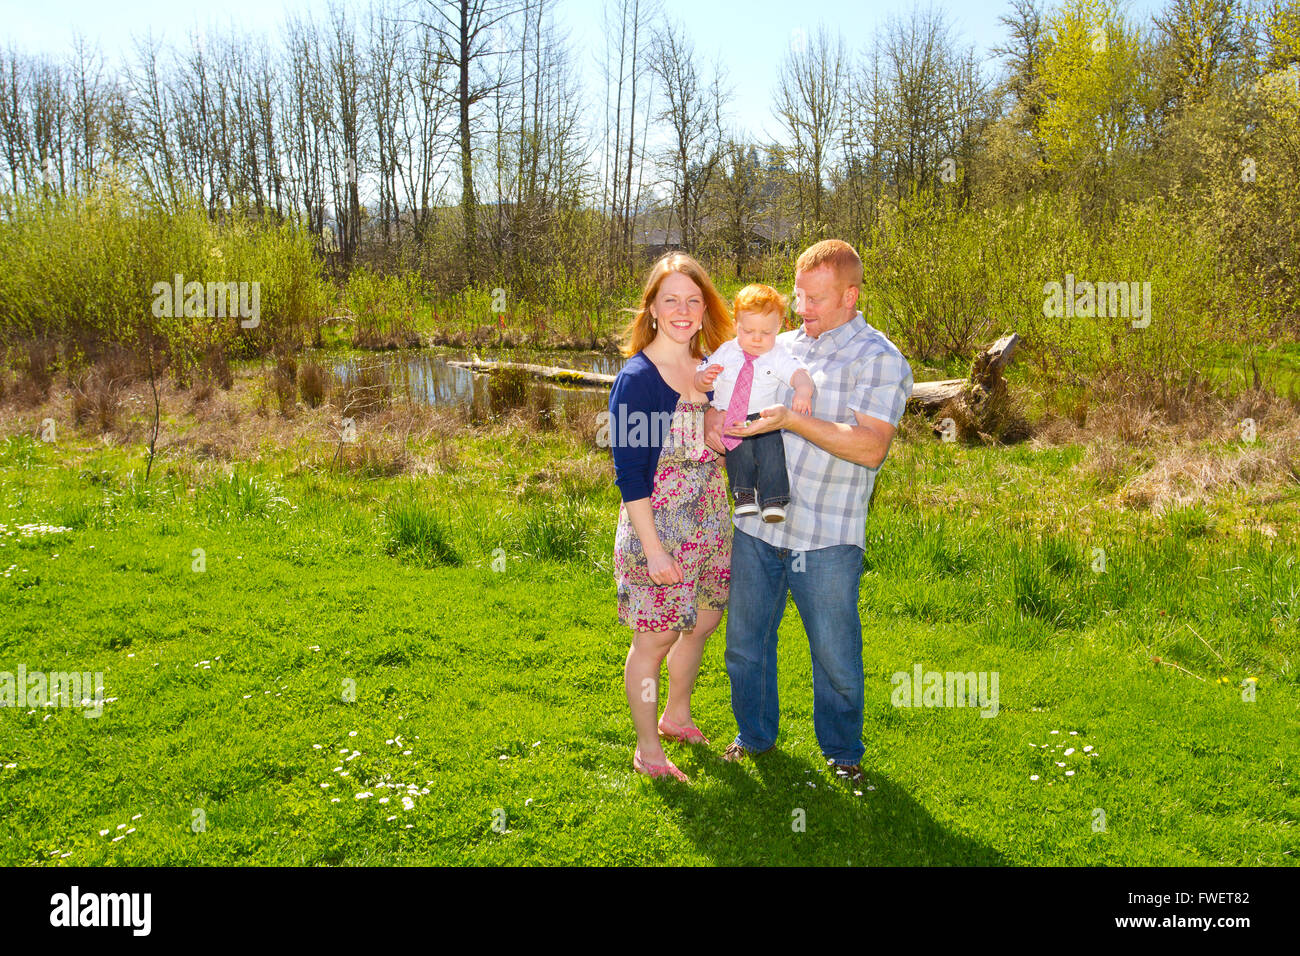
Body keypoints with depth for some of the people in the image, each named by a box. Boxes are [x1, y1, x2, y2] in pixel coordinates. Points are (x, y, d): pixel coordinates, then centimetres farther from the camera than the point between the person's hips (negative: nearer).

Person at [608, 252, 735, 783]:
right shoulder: (637, 378, -15)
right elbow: (629, 471, -17)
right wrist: (653, 547, -20)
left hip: (708, 527, 7)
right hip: (657, 527, -7)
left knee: (700, 622, 19)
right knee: (654, 638, 4)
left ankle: (676, 716, 41)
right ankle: (647, 749, 21)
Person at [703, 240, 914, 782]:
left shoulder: (879, 358, -5)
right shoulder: (780, 346, 12)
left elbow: (871, 447, -16)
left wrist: (791, 420, -24)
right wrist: (712, 413, -4)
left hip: (827, 538, -5)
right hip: (755, 522, 5)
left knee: (835, 655, 7)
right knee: (745, 640, 15)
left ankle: (842, 750, 31)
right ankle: (755, 736, 36)